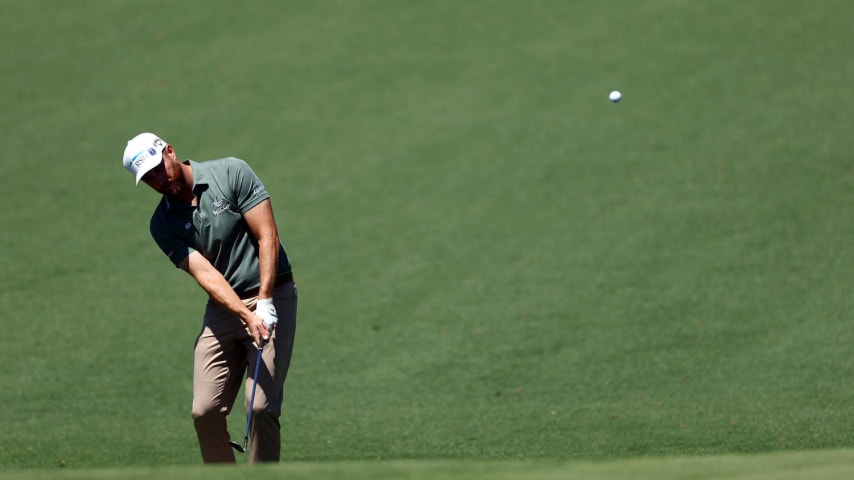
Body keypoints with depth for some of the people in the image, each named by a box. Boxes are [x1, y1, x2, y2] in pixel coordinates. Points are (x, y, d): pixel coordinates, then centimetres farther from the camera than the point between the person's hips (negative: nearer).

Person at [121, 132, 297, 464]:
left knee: (261, 406, -14)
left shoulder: (231, 173, -8)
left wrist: (264, 302, -20)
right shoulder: (163, 224, 0)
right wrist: (247, 316, -26)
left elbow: (267, 236, -11)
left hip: (272, 297, -4)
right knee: (205, 411, -4)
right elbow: (205, 274, -11)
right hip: (223, 309, 4)